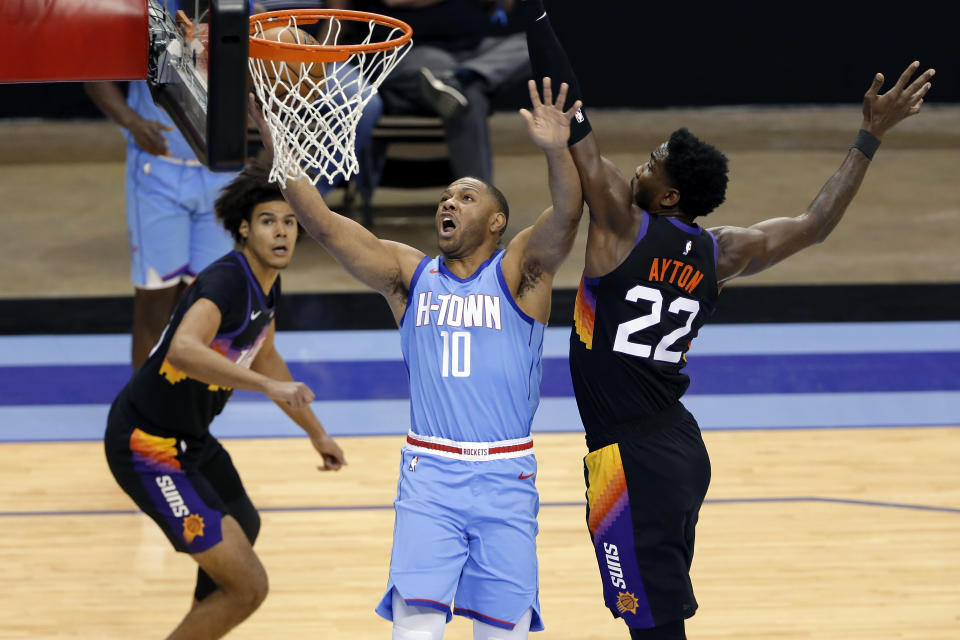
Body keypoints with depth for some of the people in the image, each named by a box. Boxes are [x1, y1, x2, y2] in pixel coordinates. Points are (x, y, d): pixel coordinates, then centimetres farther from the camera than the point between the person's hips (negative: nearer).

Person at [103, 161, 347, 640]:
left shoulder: (266, 284, 5)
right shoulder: (226, 281, -25)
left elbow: (265, 359, 25)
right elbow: (183, 350, -46)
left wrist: (316, 433, 33)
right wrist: (268, 385, -53)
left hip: (189, 437, 11)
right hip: (149, 447, -10)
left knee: (244, 528, 36)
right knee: (247, 585, -14)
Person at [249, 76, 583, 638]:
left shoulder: (519, 271, 2)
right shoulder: (409, 274, 9)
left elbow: (566, 216, -18)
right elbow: (322, 223, 0)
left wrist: (557, 150, -38)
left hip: (505, 477, -1)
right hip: (429, 473, 1)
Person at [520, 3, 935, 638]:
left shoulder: (624, 226, -12)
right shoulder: (720, 253, 6)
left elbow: (574, 128, -13)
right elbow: (816, 223, 16)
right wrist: (871, 138, 21)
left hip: (631, 461, -8)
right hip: (681, 451, 8)